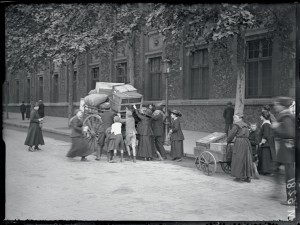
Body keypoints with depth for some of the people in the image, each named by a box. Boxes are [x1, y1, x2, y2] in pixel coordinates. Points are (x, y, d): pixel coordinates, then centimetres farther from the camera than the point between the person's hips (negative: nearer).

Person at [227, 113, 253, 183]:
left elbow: (231, 134, -5)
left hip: (239, 142, -7)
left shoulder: (236, 125, -6)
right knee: (246, 159, 10)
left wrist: (228, 141, 13)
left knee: (239, 159, 0)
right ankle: (248, 177, 12)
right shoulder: (245, 125, 17)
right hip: (246, 142, 7)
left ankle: (240, 177, 2)